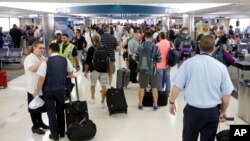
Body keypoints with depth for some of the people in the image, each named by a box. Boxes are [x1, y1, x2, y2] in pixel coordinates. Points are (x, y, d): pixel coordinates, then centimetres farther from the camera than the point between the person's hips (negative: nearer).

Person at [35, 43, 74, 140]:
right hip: (61, 89, 4)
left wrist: (37, 91, -4)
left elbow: (41, 79, -16)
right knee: (60, 111, 18)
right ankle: (62, 132, 29)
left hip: (48, 90, -3)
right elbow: (71, 74, 12)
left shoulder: (46, 62, -14)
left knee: (51, 112, 9)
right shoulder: (65, 60, -1)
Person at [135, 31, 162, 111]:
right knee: (154, 87, 11)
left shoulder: (140, 47, -4)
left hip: (142, 69, 1)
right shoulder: (156, 47, -7)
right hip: (152, 70, -1)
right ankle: (155, 105, 17)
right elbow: (159, 60, -2)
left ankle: (140, 105, 20)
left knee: (142, 88, 11)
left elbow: (136, 59, 2)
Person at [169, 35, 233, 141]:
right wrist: (223, 111, 17)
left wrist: (172, 102, 8)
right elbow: (227, 94, 1)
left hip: (192, 110, -1)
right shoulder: (221, 66, -4)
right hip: (213, 112, 1)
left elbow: (177, 86, -9)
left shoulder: (189, 62, -9)